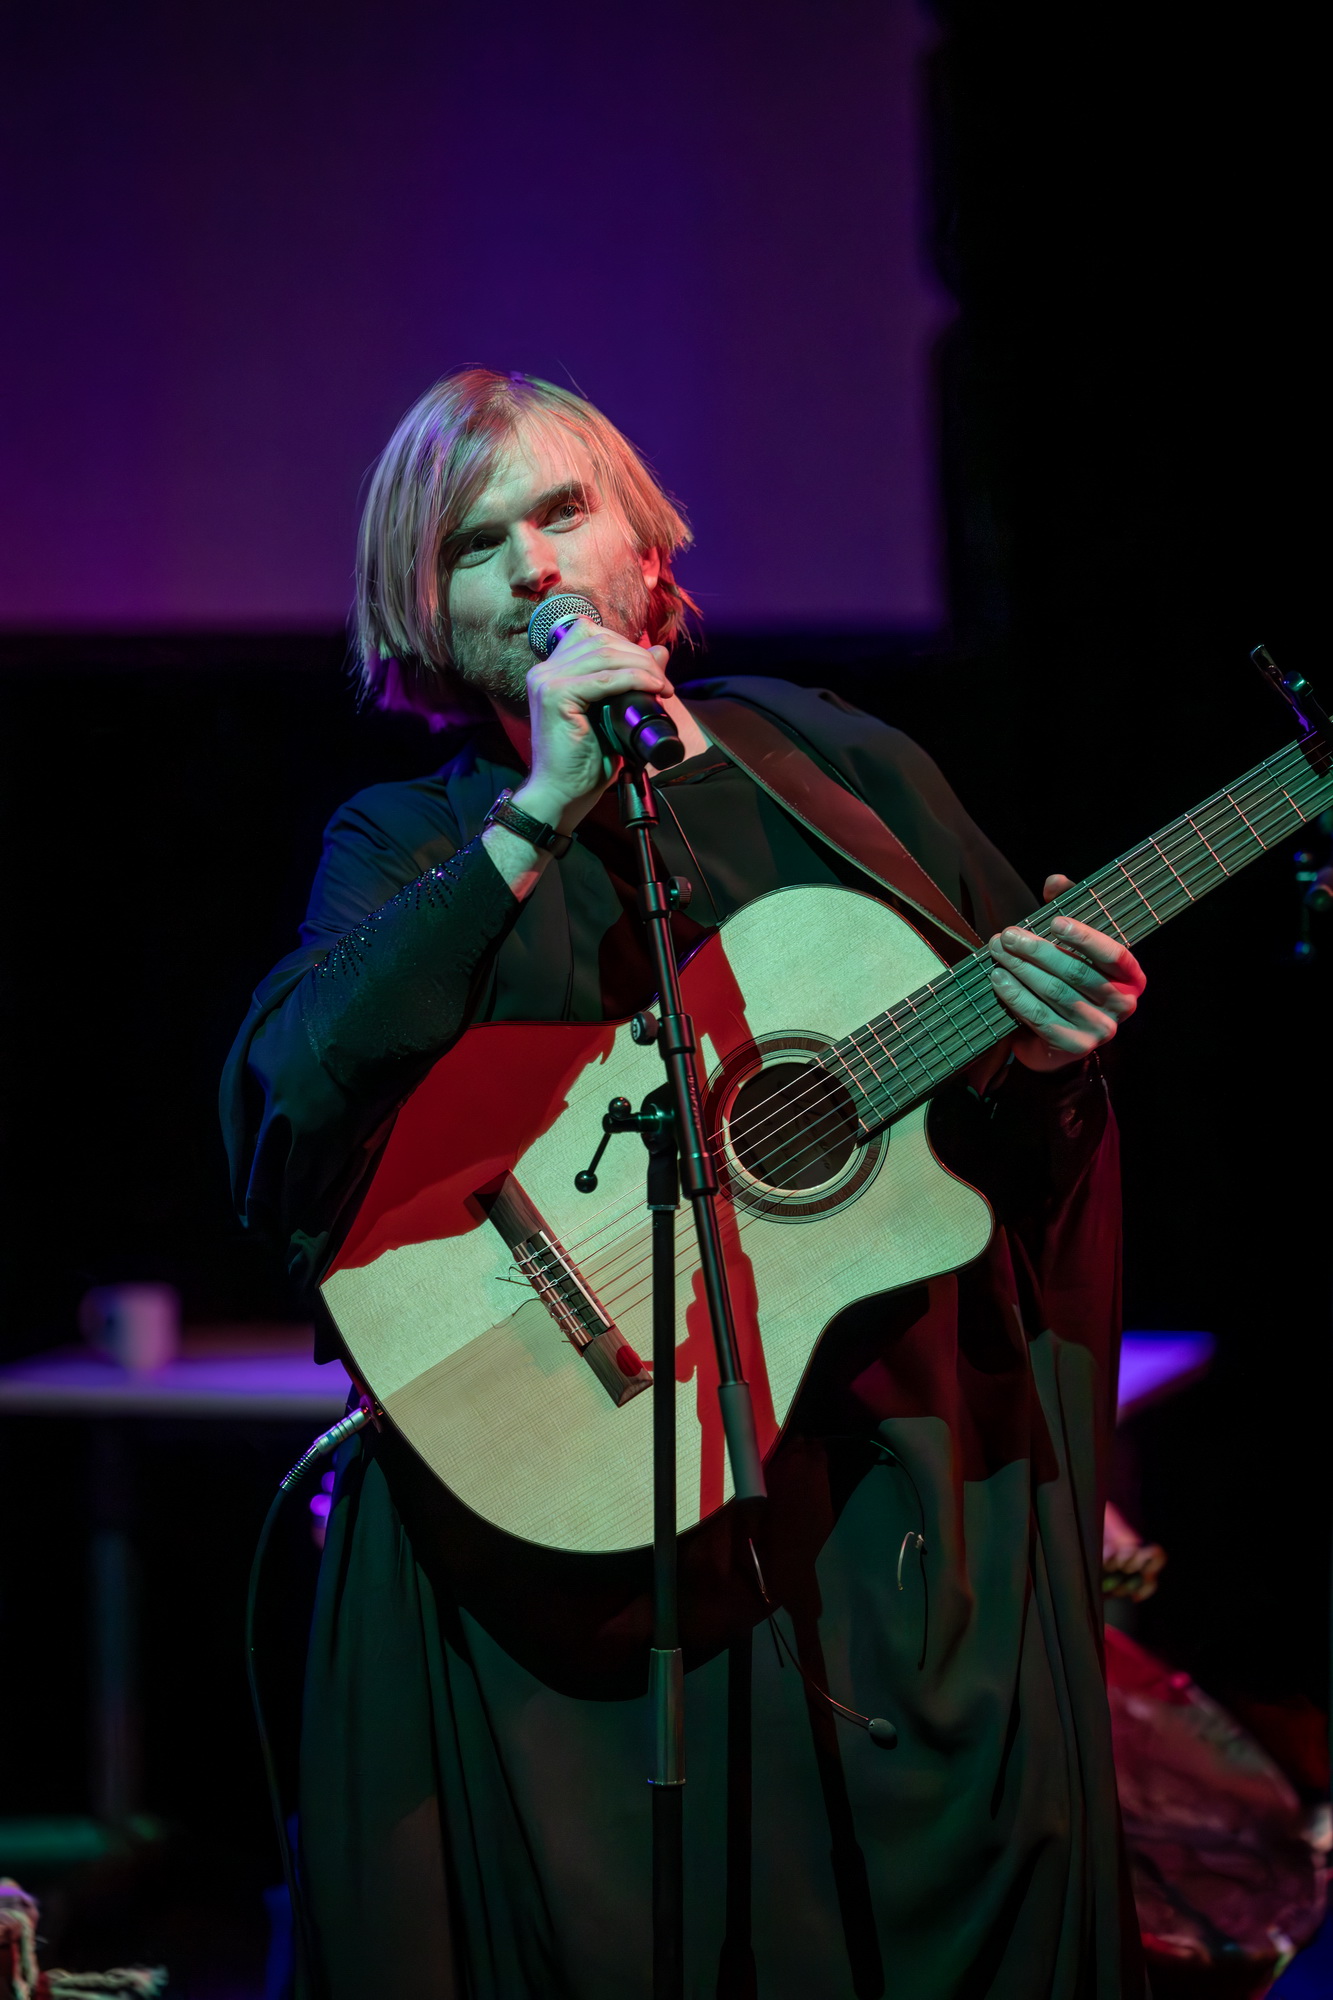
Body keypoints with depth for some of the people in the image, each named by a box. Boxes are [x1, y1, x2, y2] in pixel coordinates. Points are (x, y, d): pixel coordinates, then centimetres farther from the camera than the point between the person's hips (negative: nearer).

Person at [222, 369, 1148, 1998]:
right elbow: (296, 1079, -14)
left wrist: (1053, 1042, -8)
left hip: (891, 1469, 2)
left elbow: (1024, 1093, 16)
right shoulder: (405, 844, 8)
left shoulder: (836, 770, 11)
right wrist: (539, 822, -17)